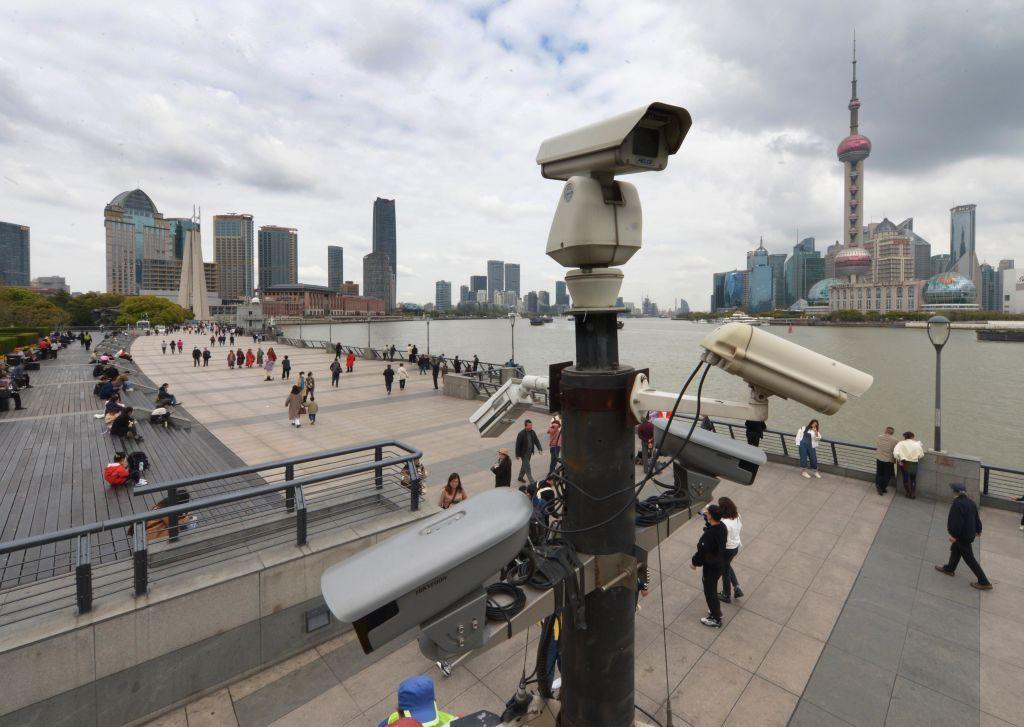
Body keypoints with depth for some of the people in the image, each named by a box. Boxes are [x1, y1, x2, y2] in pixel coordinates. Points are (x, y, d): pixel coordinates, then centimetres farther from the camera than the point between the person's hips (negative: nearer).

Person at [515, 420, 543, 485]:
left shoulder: (532, 432, -3)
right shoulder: (521, 434, -22)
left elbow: (536, 440, 0)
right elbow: (518, 445, -18)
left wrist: (539, 448, -16)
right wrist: (517, 455, -15)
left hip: (529, 452, 7)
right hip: (524, 453, -7)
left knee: (524, 465, 21)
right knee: (527, 467, -3)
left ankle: (520, 477, 40)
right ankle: (532, 482, 1)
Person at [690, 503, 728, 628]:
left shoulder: (708, 535, -36)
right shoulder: (722, 527, -12)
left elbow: (702, 552, -25)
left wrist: (694, 562, -9)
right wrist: (707, 519, 1)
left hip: (710, 567, -8)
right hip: (719, 564, 8)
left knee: (710, 592, 13)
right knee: (713, 589, 28)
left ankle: (716, 619, 30)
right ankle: (716, 610, 47)